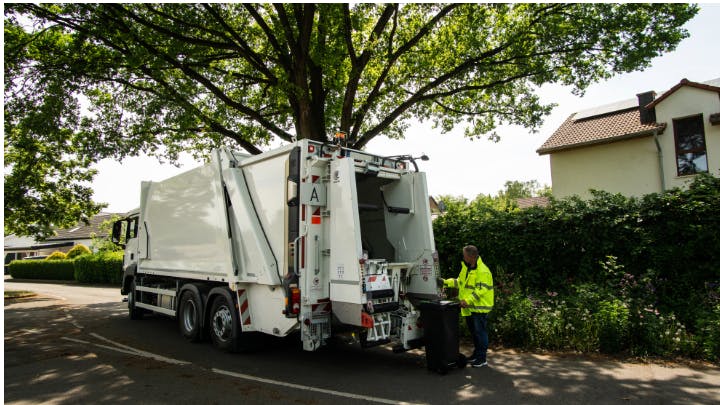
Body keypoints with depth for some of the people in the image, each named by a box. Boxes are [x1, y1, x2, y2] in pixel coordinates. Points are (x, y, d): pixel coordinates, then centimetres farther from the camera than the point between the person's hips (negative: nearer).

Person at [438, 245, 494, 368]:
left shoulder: (483, 271, -20)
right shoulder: (466, 267, 10)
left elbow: (480, 290, -25)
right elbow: (459, 282, 20)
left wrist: (467, 300, -30)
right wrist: (445, 282, 11)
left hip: (479, 307, -9)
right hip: (469, 307, 9)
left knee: (480, 332, -1)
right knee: (473, 332, 19)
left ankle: (482, 359, 9)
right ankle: (477, 353, 34)